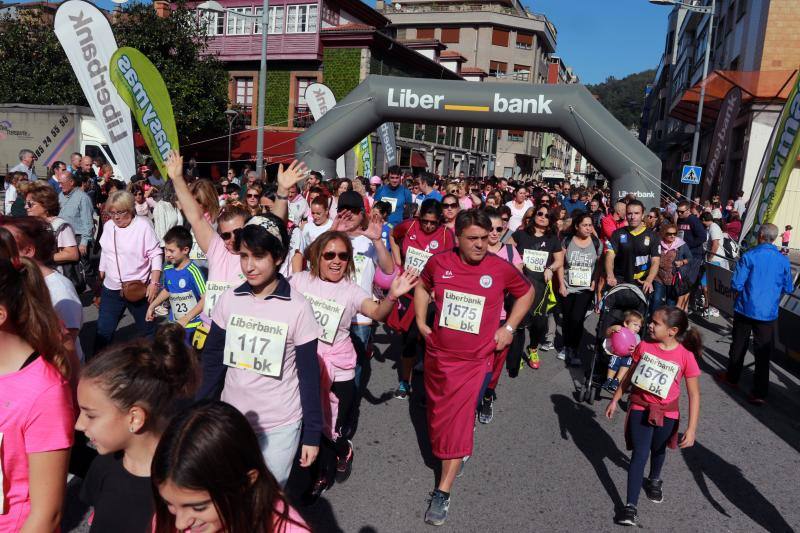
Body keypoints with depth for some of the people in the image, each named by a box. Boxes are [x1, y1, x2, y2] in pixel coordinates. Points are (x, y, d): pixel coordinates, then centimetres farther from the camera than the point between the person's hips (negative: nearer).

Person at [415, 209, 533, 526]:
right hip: (438, 356, 3)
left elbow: (527, 293, 7)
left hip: (475, 361, -3)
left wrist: (509, 327, -1)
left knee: (459, 422, -5)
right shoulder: (438, 262, -8)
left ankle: (443, 492, 7)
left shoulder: (501, 269, -12)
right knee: (439, 415, 19)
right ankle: (457, 454, 49)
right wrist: (421, 322, 4)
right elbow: (422, 287, 14)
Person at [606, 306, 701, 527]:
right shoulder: (644, 347, -11)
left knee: (658, 450, 23)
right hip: (640, 408, 0)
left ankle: (654, 480, 53)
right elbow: (630, 375, 4)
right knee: (639, 454, -4)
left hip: (666, 413, 0)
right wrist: (615, 400, 8)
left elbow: (694, 394, -15)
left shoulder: (686, 356, -19)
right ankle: (631, 506, -1)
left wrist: (691, 429, -18)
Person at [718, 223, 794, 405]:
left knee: (738, 346, 16)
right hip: (768, 312, 1)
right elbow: (788, 289, 6)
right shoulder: (783, 260, -3)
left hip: (745, 309, -1)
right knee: (763, 352, 4)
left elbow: (736, 284, -13)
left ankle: (732, 377, 32)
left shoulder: (749, 256, -11)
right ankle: (760, 393, 5)